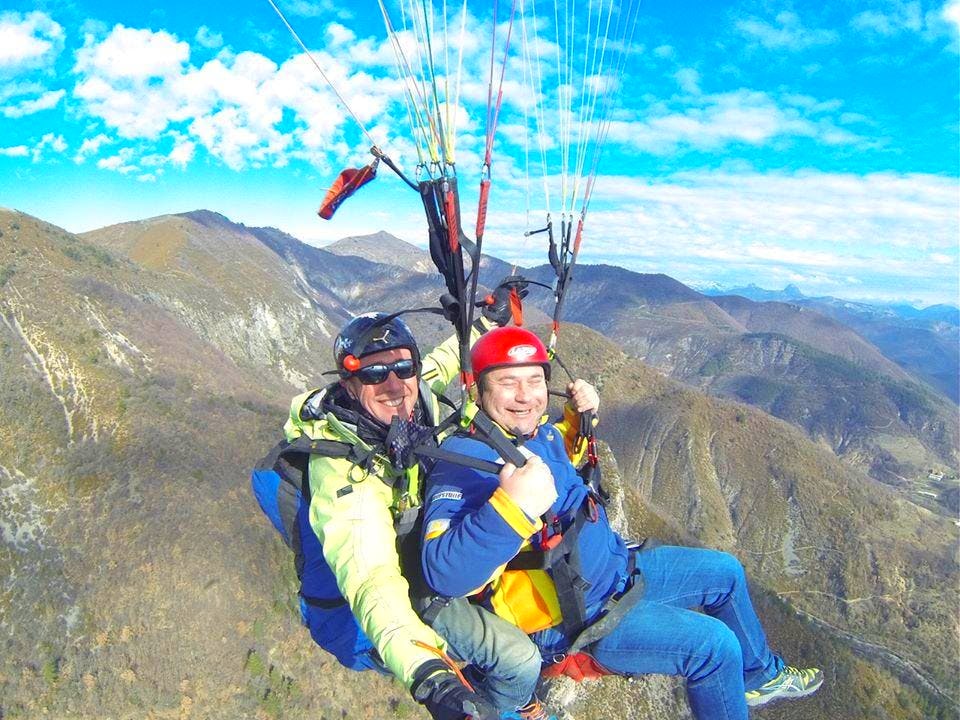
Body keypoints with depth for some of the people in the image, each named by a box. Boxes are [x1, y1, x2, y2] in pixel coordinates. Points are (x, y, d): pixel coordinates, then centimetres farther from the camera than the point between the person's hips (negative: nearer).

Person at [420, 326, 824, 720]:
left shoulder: (540, 432, -1)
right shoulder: (466, 460, -28)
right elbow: (444, 573, -40)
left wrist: (578, 415, 5)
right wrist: (511, 506, -55)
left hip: (617, 566, 10)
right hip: (573, 619, -9)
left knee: (725, 571, 20)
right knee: (715, 645, -17)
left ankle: (760, 676, 44)